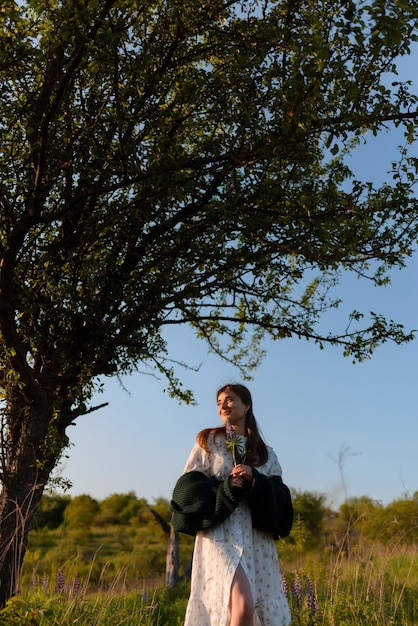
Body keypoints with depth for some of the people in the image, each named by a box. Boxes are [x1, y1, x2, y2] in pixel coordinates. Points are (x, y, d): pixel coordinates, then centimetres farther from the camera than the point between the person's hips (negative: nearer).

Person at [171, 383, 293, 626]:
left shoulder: (265, 453, 15)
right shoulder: (208, 441, 9)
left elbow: (280, 498, 7)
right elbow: (189, 488, 3)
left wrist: (254, 480, -11)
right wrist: (224, 488, -13)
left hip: (257, 538, 4)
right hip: (221, 533, -3)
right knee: (242, 605, -22)